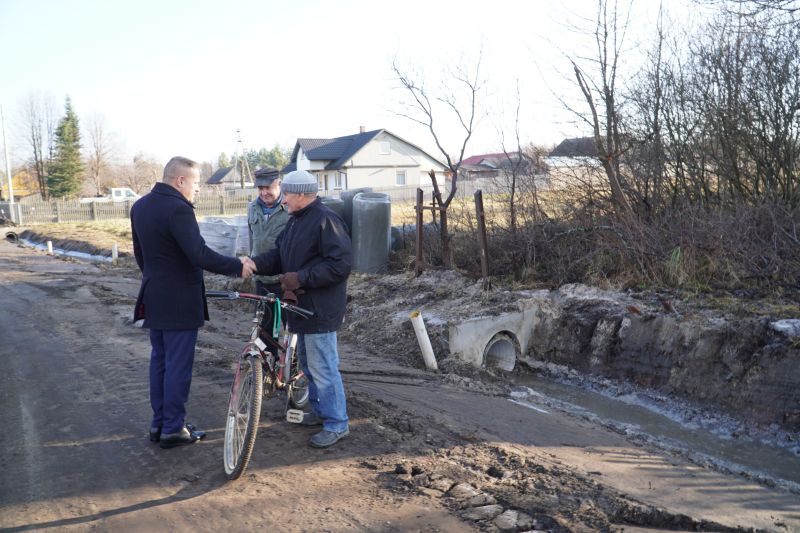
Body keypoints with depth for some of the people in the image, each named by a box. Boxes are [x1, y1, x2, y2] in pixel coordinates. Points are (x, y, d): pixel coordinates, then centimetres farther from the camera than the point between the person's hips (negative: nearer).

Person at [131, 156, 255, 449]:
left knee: (159, 360, 16)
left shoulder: (140, 206, 9)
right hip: (179, 301, -9)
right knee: (178, 365, 0)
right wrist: (238, 266, -18)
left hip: (153, 298, 9)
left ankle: (158, 423, 25)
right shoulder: (178, 209, -20)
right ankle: (173, 429, 9)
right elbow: (200, 255, -26)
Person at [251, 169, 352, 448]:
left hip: (320, 308, -10)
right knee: (308, 362, 20)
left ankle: (337, 424, 8)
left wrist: (301, 278, -23)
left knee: (322, 367, -4)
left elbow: (340, 264, -23)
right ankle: (320, 410, 37)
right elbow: (279, 255, 14)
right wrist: (255, 263, -4)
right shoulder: (296, 220, 15)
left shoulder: (326, 221, -17)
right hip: (302, 304, 10)